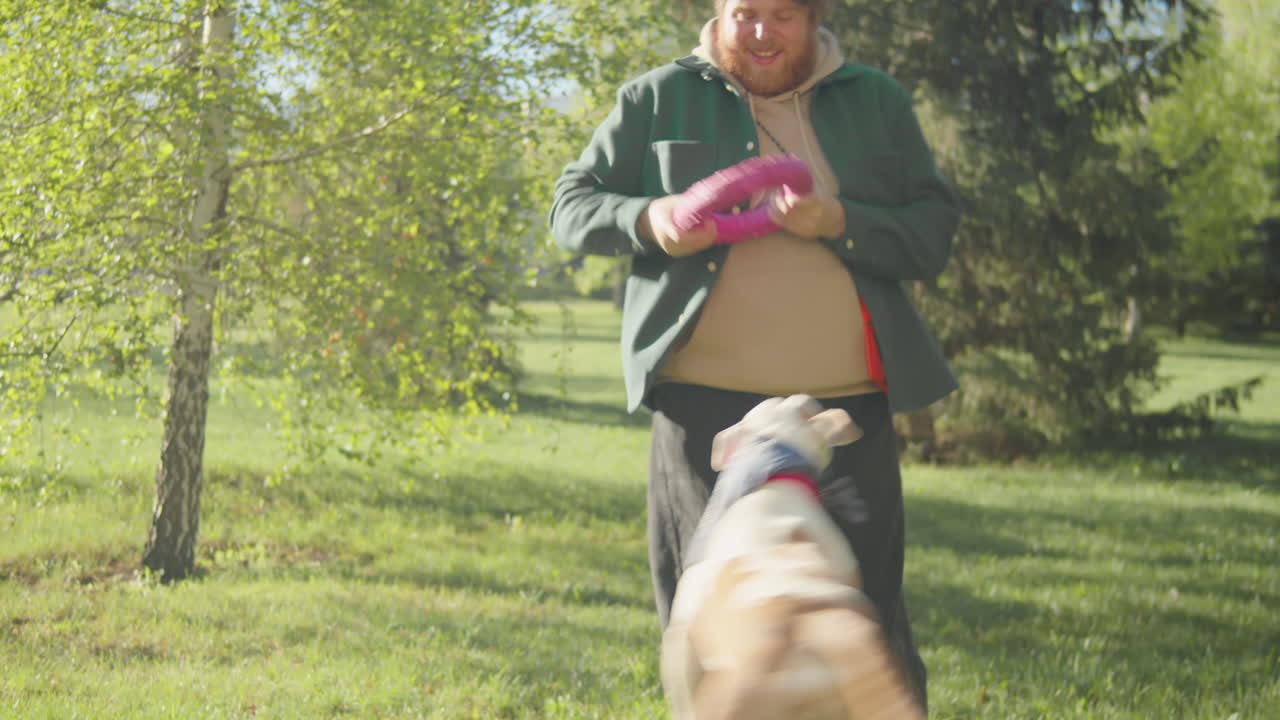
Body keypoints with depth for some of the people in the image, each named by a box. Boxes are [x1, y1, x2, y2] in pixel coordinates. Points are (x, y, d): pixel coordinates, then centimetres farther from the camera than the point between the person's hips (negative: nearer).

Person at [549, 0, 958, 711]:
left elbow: (934, 232, 7)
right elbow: (571, 205, 10)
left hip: (846, 409, 1)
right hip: (705, 404, 0)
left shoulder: (878, 103, 12)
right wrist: (647, 219, -11)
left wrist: (839, 223, -11)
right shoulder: (659, 99, 8)